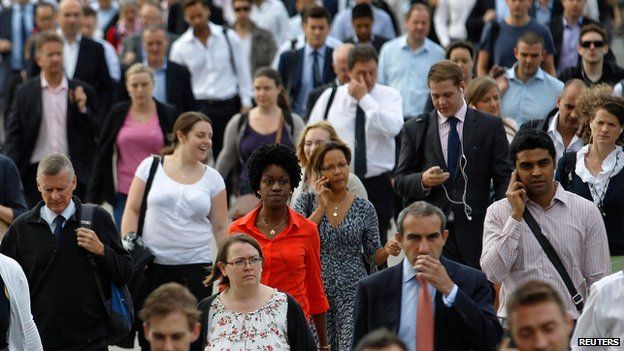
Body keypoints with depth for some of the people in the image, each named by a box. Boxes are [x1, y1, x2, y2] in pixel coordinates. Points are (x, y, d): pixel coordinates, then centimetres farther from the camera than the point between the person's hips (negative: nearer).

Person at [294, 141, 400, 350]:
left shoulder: (364, 208, 3)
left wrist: (387, 250, -14)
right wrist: (321, 208, -10)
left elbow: (373, 257, 8)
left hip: (352, 293, -1)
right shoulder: (307, 202, 3)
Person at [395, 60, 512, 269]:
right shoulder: (415, 129, 11)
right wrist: (422, 180, -12)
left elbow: (504, 179, 4)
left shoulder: (490, 126, 7)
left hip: (475, 231, 0)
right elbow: (400, 181, 10)